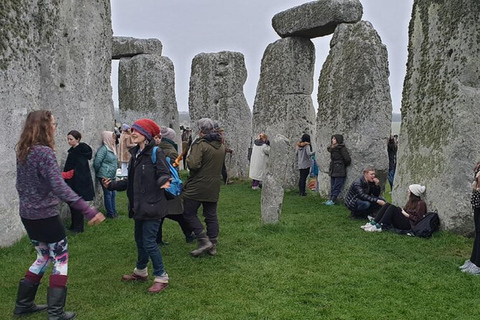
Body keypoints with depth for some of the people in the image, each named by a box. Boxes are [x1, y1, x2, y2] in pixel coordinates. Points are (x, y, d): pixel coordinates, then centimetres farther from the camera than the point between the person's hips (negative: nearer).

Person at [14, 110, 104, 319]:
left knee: (43, 257, 22)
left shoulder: (22, 151, 6)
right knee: (60, 260, 5)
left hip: (27, 215, 8)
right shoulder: (44, 152, -20)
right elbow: (59, 188, -29)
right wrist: (88, 210, -33)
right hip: (45, 216, -8)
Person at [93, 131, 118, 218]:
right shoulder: (103, 149, -16)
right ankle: (110, 213, 10)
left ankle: (113, 212, 24)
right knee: (108, 194, 1)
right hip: (105, 176, -8)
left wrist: (114, 173, 13)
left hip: (111, 176, 8)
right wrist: (99, 172, -5)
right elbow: (97, 162, -19)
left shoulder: (111, 148, 11)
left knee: (113, 194, 13)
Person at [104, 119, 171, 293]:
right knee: (140, 239, 19)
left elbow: (163, 174, -19)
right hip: (138, 205, 8)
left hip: (151, 206, -8)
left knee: (149, 242, -6)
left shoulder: (155, 153, -14)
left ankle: (161, 278, 7)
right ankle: (141, 272, 36)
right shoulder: (135, 154, 10)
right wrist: (113, 184, 14)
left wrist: (164, 181, -41)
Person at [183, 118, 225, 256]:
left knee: (189, 213, 4)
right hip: (214, 187, 7)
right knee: (211, 216, 13)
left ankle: (204, 241, -5)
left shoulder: (200, 144, -15)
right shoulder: (221, 145, 10)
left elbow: (193, 165, -23)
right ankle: (213, 246, 17)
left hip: (197, 187, -7)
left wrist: (188, 158, -4)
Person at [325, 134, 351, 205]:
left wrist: (343, 165, 1)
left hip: (339, 172, -8)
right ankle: (331, 199, 13)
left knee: (337, 187, -3)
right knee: (332, 186, 10)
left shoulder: (342, 148, -13)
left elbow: (347, 159, -15)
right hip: (333, 171, 8)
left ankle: (332, 201, -2)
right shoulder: (332, 148, 12)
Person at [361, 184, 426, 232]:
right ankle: (372, 223, -23)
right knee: (387, 205, -8)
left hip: (409, 224, -8)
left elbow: (418, 219, -12)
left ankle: (378, 227, -36)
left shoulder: (421, 203, -4)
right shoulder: (411, 201, 23)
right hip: (403, 221, 8)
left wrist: (406, 214, -12)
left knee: (392, 207, -26)